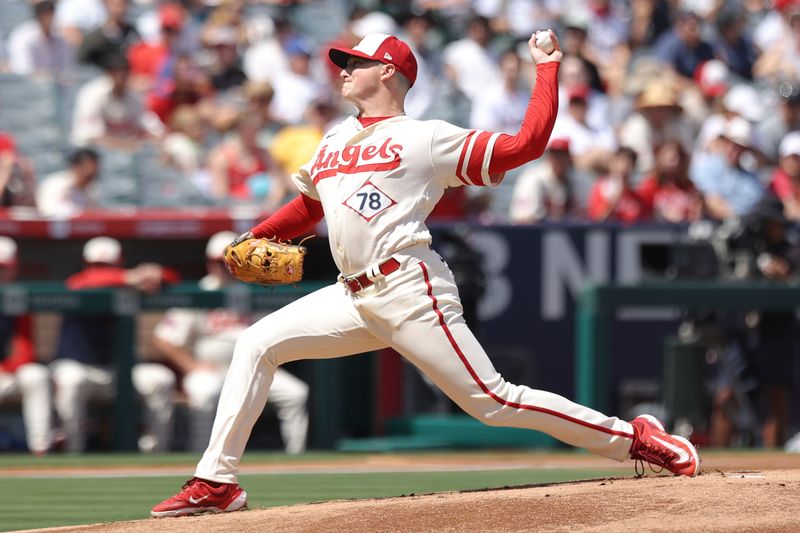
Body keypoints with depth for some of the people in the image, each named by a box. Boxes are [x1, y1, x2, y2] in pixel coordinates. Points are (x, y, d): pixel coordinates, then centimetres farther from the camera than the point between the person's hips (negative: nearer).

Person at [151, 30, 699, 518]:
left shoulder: (427, 138, -1)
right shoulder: (335, 143, 20)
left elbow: (525, 144, -7)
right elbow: (308, 207, 34)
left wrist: (547, 71, -8)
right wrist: (253, 238, 20)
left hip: (412, 291, -7)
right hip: (354, 296, 7)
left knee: (492, 401, -12)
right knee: (257, 344, 0)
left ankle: (634, 438, -4)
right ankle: (217, 482, 2)